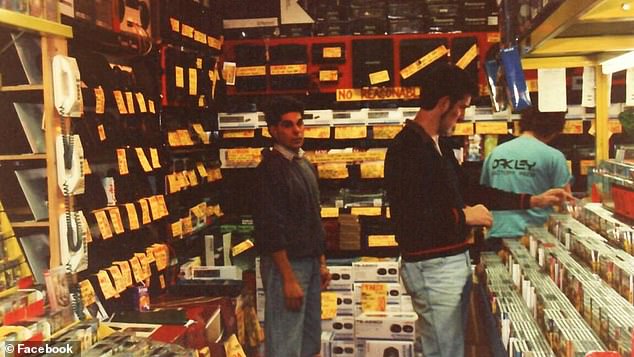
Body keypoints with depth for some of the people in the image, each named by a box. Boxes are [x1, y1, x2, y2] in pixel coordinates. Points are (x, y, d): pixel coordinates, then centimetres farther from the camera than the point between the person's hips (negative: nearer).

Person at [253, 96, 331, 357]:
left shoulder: (306, 165, 13)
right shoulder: (270, 168, -13)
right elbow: (271, 228, -18)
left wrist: (321, 263, 17)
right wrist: (289, 278, -20)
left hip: (310, 262, 9)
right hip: (286, 264, -9)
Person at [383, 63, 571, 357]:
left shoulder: (439, 144, 11)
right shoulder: (406, 149, -20)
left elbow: (466, 190, 20)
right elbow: (407, 218, -29)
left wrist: (531, 200, 18)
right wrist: (463, 217, -16)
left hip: (455, 260, 10)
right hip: (432, 266, -10)